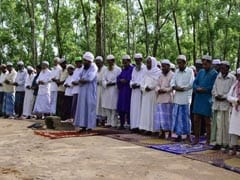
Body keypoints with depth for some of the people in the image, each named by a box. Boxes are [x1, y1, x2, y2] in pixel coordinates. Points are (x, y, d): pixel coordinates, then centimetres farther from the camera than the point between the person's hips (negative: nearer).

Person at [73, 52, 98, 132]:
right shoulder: (84, 67, 13)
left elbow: (90, 78, -19)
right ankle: (83, 125, 9)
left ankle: (90, 126, -1)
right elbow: (80, 77, 11)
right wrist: (84, 80, -10)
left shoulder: (94, 67, -8)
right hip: (82, 91, 7)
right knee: (82, 107, 6)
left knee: (89, 107, -5)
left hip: (90, 91, -7)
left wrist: (82, 80, -5)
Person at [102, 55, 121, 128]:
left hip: (114, 91, -6)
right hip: (106, 91, 6)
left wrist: (112, 83, -14)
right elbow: (104, 79, 11)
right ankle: (109, 122, 12)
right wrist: (106, 84, -7)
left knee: (113, 108, -6)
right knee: (107, 108, 5)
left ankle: (113, 123, -2)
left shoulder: (118, 69, -2)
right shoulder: (106, 70, 17)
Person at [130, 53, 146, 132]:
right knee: (134, 108, 4)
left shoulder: (145, 68, -4)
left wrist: (138, 84, -15)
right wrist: (132, 84, -1)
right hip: (134, 91, 7)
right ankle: (134, 126, 7)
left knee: (140, 108, -8)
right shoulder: (134, 69, 18)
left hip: (141, 91, -7)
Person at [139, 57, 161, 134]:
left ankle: (152, 128, -4)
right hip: (146, 94, 6)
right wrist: (145, 88, -6)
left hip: (153, 94, -6)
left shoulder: (158, 72, -4)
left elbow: (157, 83, -11)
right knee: (146, 110, 3)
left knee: (152, 110, -6)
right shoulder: (146, 72, 16)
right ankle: (147, 128, 5)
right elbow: (142, 83, 13)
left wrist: (150, 87, -12)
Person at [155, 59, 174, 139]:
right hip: (160, 99, 6)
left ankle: (169, 134, 3)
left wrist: (165, 90, -16)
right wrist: (158, 90, -3)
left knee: (168, 116, -4)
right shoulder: (161, 75, 18)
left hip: (168, 99, -6)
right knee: (160, 116, 4)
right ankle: (163, 133, 11)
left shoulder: (172, 75, -4)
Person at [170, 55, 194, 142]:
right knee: (177, 116, 5)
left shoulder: (190, 71, -1)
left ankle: (188, 135, 7)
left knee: (186, 116, -1)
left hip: (186, 97, -5)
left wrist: (182, 88, -10)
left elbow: (191, 84, -8)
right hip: (177, 97, 5)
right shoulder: (177, 71, 14)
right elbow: (172, 82, 8)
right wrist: (174, 87, -11)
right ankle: (179, 135, 13)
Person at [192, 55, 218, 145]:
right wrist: (198, 88, -11)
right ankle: (196, 138, 21)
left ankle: (208, 140, 12)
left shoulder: (214, 73, -7)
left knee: (207, 121, 2)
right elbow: (195, 83, 9)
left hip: (207, 100, -5)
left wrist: (202, 89, -9)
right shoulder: (201, 72, 12)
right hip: (198, 99, 6)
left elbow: (212, 87, -13)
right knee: (196, 120, 9)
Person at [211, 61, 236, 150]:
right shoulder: (218, 77, 12)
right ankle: (218, 142, 5)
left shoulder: (232, 78, -1)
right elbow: (214, 89, 14)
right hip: (217, 103, 3)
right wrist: (216, 95, -4)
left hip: (226, 103, -3)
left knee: (226, 124, 1)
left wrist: (223, 97, -10)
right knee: (218, 123, 1)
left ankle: (226, 143, 9)